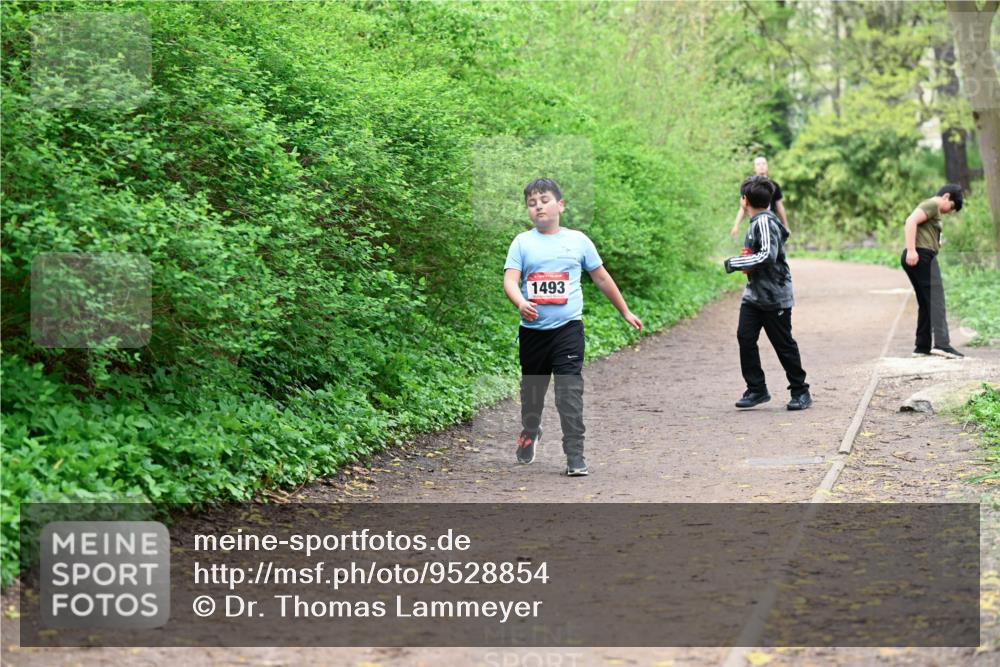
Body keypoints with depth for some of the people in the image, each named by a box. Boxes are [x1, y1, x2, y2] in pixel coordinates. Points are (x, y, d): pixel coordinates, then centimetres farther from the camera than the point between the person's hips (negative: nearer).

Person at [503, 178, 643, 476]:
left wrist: (625, 312, 19)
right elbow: (510, 280, -9)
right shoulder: (522, 242, 2)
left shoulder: (577, 240, 4)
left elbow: (602, 277, 13)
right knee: (532, 389, 18)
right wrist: (521, 303, -31)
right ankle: (530, 432, 46)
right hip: (532, 329, 1)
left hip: (568, 328, -1)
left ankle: (575, 455, -10)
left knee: (570, 393, -12)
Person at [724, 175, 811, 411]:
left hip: (774, 297, -9)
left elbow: (768, 255, -28)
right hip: (753, 294, 9)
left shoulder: (764, 222, -18)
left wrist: (735, 263, -22)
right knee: (745, 338, -1)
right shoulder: (756, 222, 11)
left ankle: (800, 392, 14)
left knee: (784, 343, 1)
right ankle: (756, 389, 5)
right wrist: (739, 263, 13)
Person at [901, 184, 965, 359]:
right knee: (936, 300, -17)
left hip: (916, 259, 10)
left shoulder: (934, 209, 29)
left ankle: (922, 346, 12)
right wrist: (911, 250, -24)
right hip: (922, 255, -10)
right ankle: (941, 343, -27)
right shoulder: (932, 204, -2)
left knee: (925, 303, 12)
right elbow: (911, 221, -17)